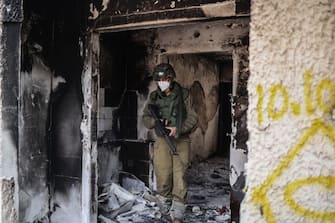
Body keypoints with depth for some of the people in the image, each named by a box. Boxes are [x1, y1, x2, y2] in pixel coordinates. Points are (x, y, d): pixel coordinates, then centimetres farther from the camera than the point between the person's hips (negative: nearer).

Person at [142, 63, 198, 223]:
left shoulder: (183, 95, 0)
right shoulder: (154, 97, 8)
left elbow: (192, 118, -2)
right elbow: (145, 118, 12)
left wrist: (178, 129, -17)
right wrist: (155, 122, -10)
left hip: (181, 140, -2)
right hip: (162, 140, 2)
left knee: (179, 176, -7)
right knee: (163, 175, 0)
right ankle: (165, 206, 23)